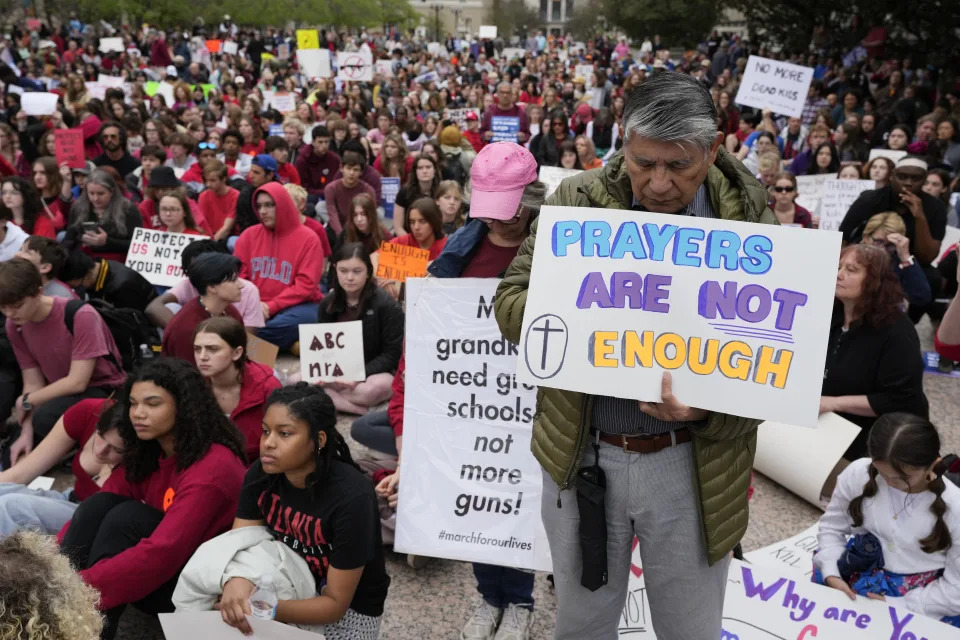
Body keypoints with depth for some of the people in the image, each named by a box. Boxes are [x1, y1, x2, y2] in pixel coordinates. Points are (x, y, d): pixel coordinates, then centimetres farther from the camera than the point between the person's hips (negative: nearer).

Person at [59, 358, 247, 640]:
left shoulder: (213, 468, -23)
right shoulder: (146, 452, 3)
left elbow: (163, 552, -32)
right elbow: (93, 515, -4)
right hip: (158, 572, 7)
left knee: (128, 516, -26)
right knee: (100, 505, -15)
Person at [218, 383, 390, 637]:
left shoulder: (351, 498, -29)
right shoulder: (261, 473, -12)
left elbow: (334, 603, -24)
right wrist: (235, 583, -36)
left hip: (348, 610, -5)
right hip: (290, 587, 5)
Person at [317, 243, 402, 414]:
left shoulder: (386, 305, -12)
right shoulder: (328, 303, 3)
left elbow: (393, 353, -12)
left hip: (375, 372, -5)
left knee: (376, 388, -39)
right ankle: (358, 407, -26)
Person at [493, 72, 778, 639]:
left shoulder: (750, 225, -8)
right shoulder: (577, 201, -4)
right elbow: (511, 300, -4)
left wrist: (706, 408, -25)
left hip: (692, 466, -1)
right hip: (580, 453, 1)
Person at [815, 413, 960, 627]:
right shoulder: (858, 474, -15)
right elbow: (832, 527, 1)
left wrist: (899, 606, -18)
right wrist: (831, 573, -14)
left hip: (924, 599, -3)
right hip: (858, 576, 3)